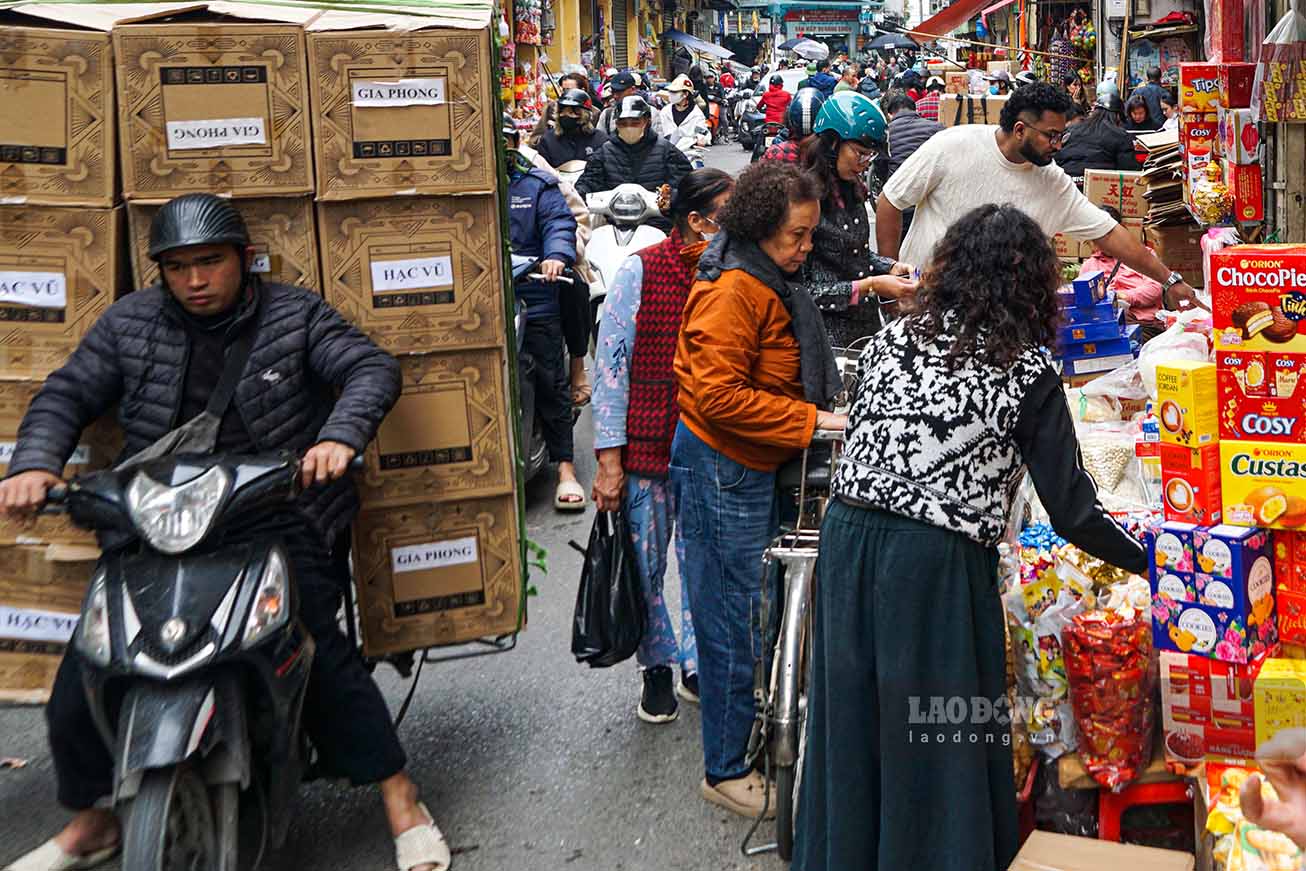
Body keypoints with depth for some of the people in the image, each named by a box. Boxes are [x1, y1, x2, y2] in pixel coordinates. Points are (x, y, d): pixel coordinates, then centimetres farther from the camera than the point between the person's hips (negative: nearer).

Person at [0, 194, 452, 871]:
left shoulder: (296, 315, 4)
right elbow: (66, 395, 10)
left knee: (318, 654, -22)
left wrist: (340, 436, -26)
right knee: (83, 678, -2)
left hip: (281, 523, -3)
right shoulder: (130, 323, 11)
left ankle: (401, 802, -6)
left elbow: (373, 368, -6)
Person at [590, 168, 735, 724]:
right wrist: (609, 460, -11)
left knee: (703, 564, 10)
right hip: (645, 445, -2)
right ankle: (657, 667, 30)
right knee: (644, 565, 8)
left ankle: (699, 667, 30)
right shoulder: (641, 271, -9)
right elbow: (611, 363, -9)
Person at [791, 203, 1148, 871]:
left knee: (850, 723, 17)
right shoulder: (1028, 372, -4)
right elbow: (1073, 513, -4)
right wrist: (1147, 560, 9)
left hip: (847, 539, 5)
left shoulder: (890, 339, 7)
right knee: (938, 744, 10)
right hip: (937, 564, -4)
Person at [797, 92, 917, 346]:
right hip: (829, 334, -7)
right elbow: (801, 290, -20)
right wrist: (869, 286, -21)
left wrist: (891, 267, 0)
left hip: (868, 325, 7)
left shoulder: (853, 189, 4)